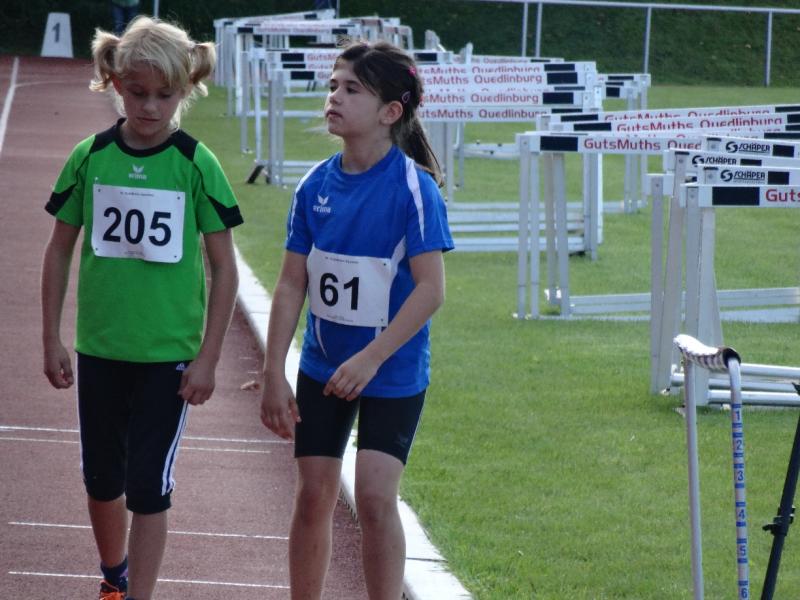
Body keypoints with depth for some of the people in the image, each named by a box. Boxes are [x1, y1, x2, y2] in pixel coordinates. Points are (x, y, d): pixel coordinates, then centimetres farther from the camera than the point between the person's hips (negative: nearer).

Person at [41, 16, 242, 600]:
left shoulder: (197, 165, -8)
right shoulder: (90, 157, -3)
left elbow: (224, 268, -3)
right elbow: (60, 251, 7)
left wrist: (207, 358, -6)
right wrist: (52, 339, 4)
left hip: (168, 355, -3)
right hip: (99, 349, 3)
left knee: (149, 486, -4)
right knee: (102, 479, 16)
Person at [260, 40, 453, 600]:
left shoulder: (413, 187, -17)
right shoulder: (316, 185, -2)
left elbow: (431, 289, -20)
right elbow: (292, 284, 2)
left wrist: (370, 359, -24)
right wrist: (274, 374, -1)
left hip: (394, 371, -5)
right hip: (323, 365, 5)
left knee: (375, 495, -12)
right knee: (315, 493, 8)